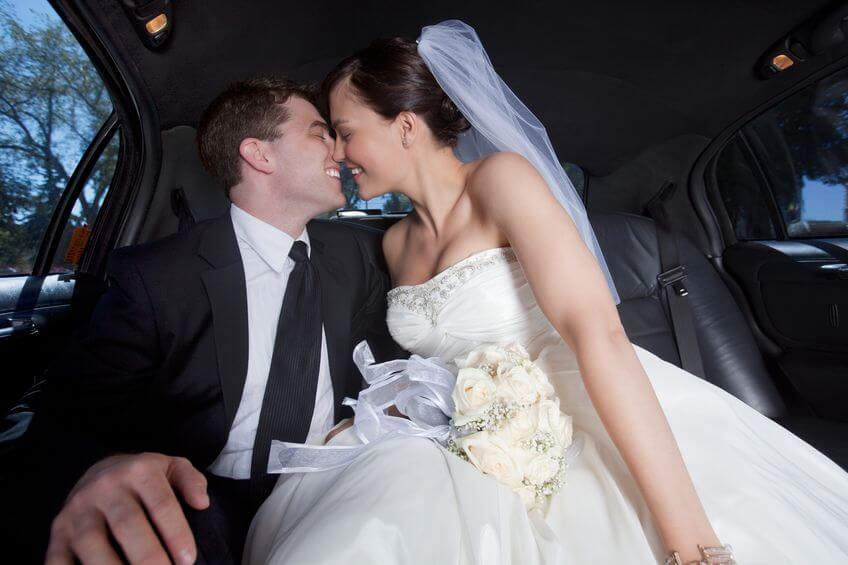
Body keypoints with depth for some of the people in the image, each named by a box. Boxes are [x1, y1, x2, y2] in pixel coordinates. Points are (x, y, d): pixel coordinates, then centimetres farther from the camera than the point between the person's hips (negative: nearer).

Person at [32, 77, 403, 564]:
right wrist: (100, 467, -32)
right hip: (201, 507, -3)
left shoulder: (358, 253, 3)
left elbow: (393, 359, 9)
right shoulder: (156, 276, -8)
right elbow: (79, 407, -8)